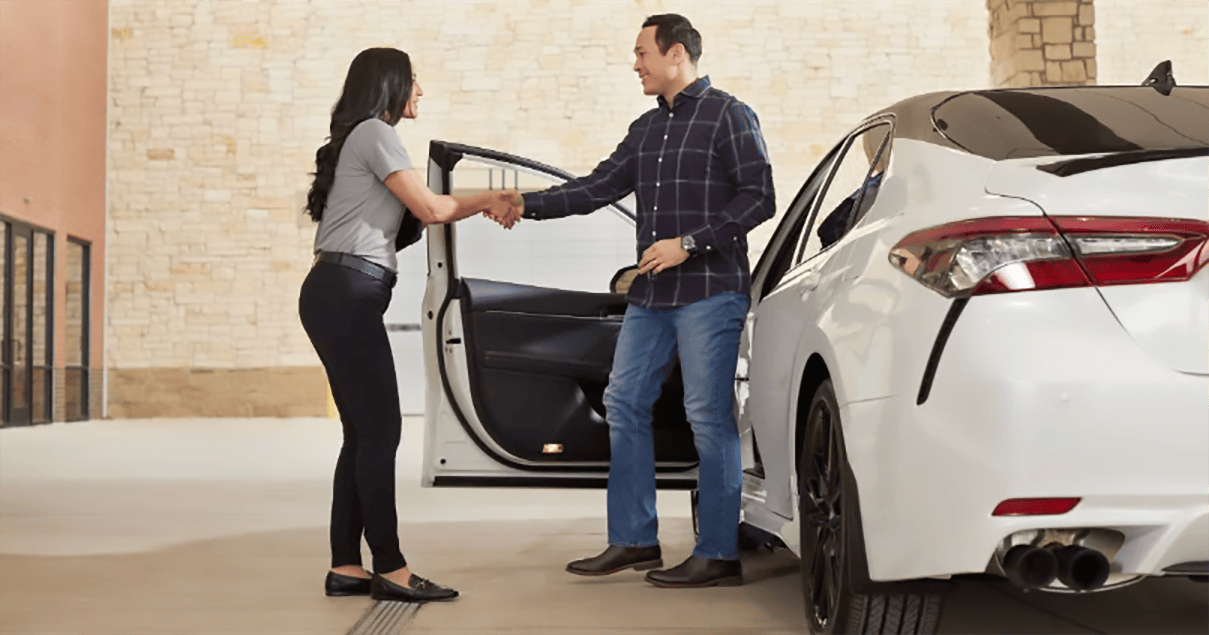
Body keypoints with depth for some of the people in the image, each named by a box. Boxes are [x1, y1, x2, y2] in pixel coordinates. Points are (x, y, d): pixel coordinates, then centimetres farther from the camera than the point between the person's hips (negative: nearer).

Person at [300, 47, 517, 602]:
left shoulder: (363, 138, 26)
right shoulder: (374, 133, -5)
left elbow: (408, 221, 22)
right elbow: (430, 209, -7)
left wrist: (481, 205, 18)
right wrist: (484, 200, 10)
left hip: (337, 298, 10)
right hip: (347, 295, -10)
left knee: (363, 433, 9)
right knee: (380, 430, -9)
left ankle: (345, 568, 10)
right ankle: (390, 570, -5)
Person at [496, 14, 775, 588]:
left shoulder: (728, 116, -3)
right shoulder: (646, 129, 18)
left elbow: (758, 197, -9)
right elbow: (601, 186, 15)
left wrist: (689, 243, -15)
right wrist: (527, 205, 6)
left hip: (709, 291, -8)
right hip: (650, 293, 8)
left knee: (709, 416, -7)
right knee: (624, 404, 7)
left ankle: (718, 555, 1)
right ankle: (634, 540, 16)